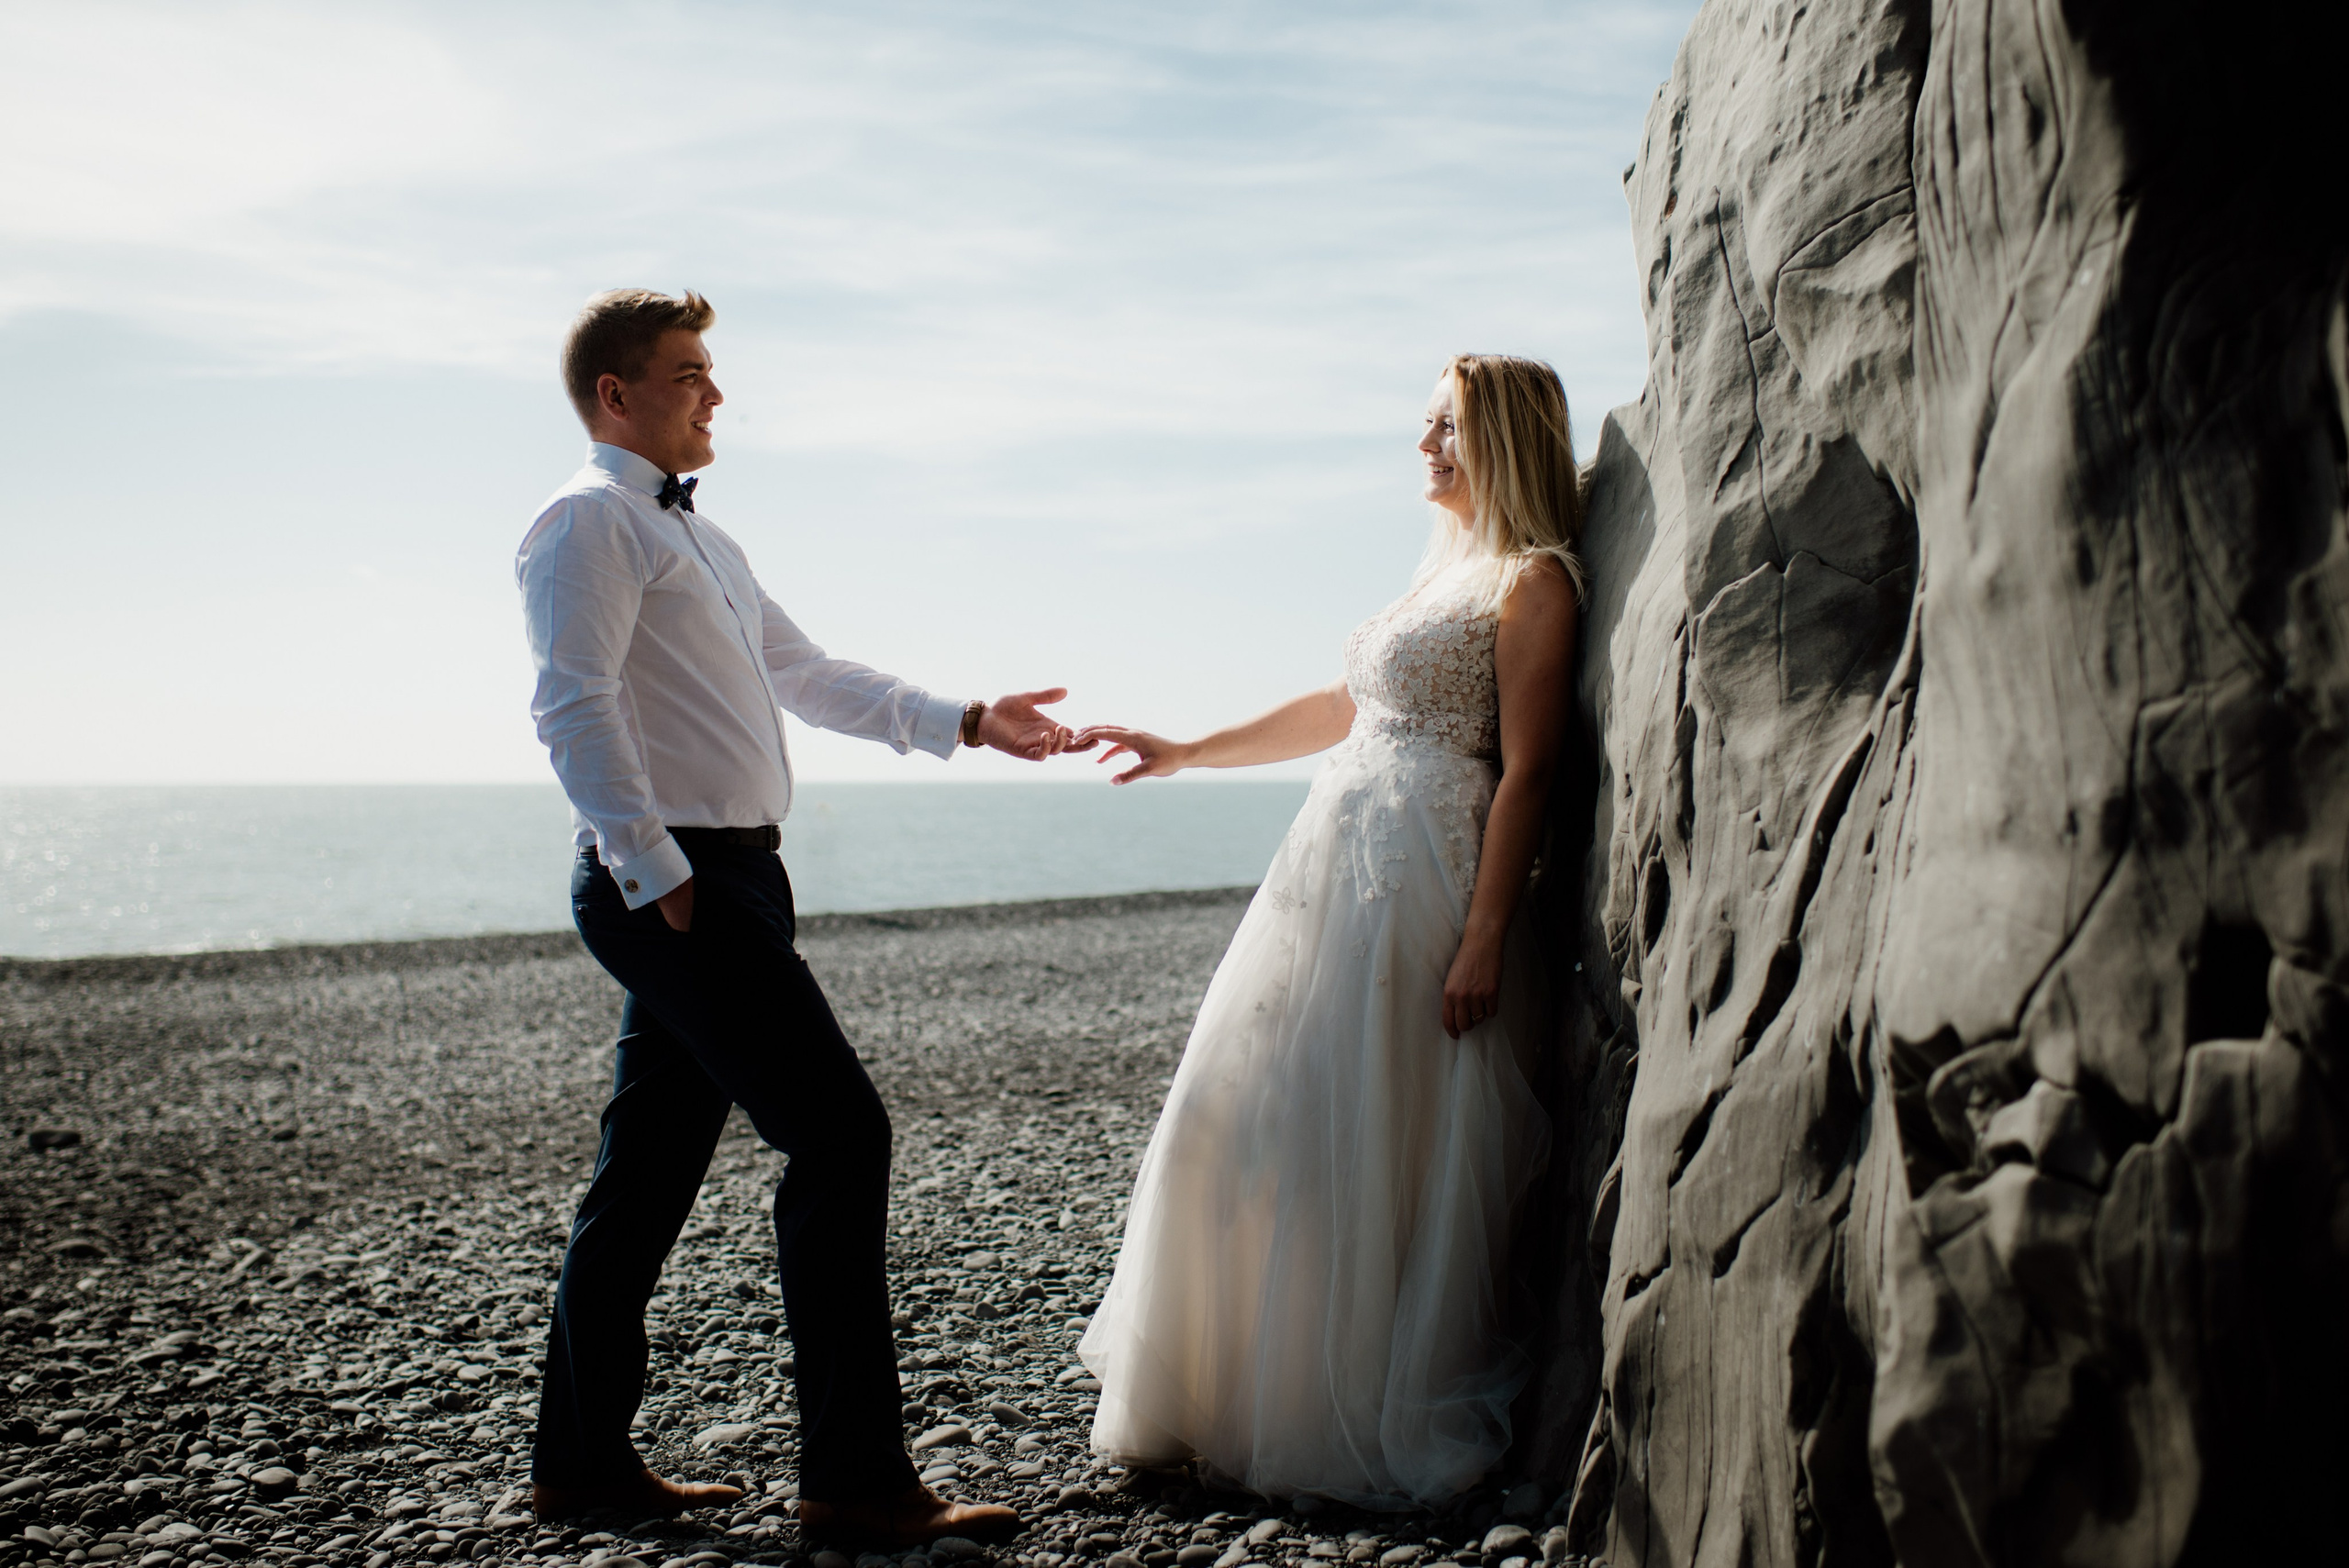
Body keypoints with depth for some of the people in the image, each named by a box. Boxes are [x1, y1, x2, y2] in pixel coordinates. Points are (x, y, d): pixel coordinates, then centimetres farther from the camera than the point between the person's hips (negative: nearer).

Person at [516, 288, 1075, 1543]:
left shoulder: (694, 535, 24)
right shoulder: (591, 521, -7)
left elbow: (808, 676, 28)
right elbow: (576, 708, -18)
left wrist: (965, 723, 21)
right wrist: (655, 876, -22)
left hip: (726, 881, 10)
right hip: (675, 885, -10)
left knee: (646, 1173, 12)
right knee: (840, 1137, -11)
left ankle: (582, 1463, 22)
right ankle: (851, 1478, -5)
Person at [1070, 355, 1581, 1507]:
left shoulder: (1533, 581, -7)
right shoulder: (1445, 567, 20)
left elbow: (1525, 772, -13)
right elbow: (1343, 709, 25)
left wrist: (1484, 939, -19)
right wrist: (1186, 753, 23)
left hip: (1418, 880, -9)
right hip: (1336, 865, 9)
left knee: (1376, 1146, -3)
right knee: (1252, 1123, 10)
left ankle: (1378, 1422, 13)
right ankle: (1240, 1389, 23)